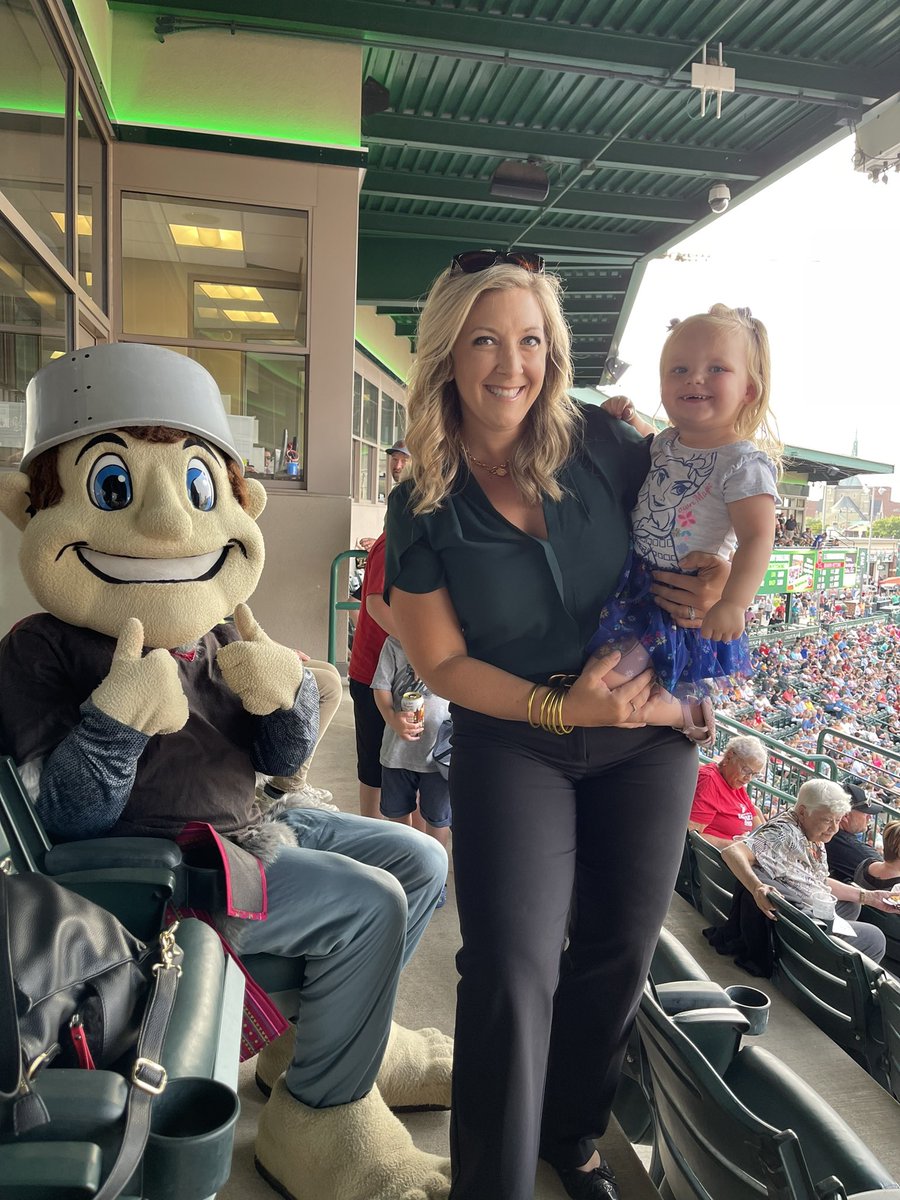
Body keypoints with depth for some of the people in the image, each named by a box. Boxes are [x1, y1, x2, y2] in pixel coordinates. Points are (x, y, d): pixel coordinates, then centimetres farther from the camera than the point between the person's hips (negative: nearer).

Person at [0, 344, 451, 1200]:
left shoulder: (220, 634, 6)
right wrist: (116, 720, -31)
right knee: (366, 904, -23)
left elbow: (282, 760, 8)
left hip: (246, 828, 8)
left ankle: (311, 1031, 24)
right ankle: (318, 1119, -1)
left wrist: (281, 695, -13)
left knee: (418, 860, 10)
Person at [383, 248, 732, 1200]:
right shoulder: (421, 509, -9)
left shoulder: (600, 443, -8)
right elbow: (442, 663, -8)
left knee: (618, 953, 14)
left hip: (644, 735, 3)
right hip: (511, 742, -2)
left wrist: (717, 578, -14)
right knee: (511, 968, -13)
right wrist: (560, 708, -19)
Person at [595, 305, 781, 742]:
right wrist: (629, 418, 10)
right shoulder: (666, 442, 4)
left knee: (608, 685, -15)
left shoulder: (744, 463, -19)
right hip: (636, 585, 8)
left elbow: (757, 538, -25)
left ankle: (686, 712, 10)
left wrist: (732, 603, -36)